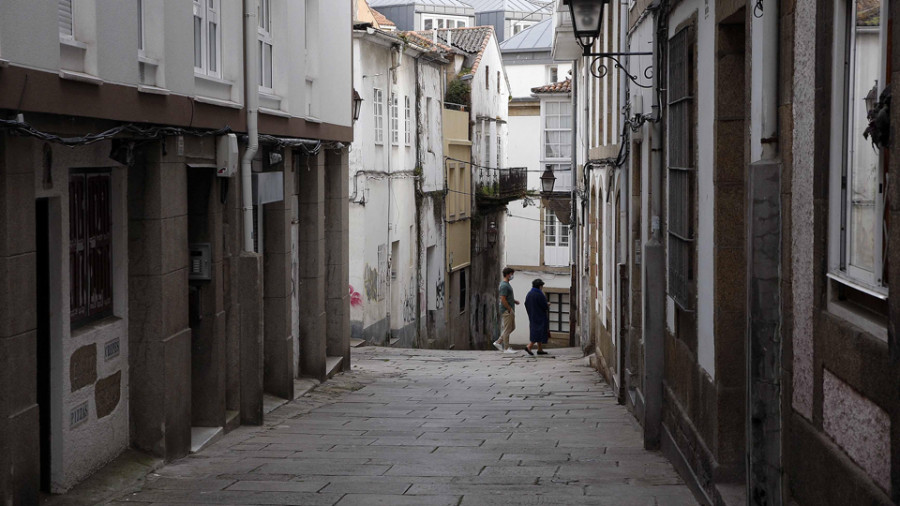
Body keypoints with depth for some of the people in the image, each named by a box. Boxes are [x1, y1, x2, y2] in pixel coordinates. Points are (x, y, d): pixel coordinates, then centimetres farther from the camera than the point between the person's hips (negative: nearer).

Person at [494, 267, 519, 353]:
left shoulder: (507, 284, 15)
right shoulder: (504, 285, -17)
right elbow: (503, 300, -22)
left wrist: (514, 301, 12)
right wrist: (510, 309, -18)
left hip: (510, 311, 10)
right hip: (506, 310, -10)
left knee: (512, 327, 14)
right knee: (507, 329, -4)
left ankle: (498, 342, 16)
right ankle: (506, 348, 2)